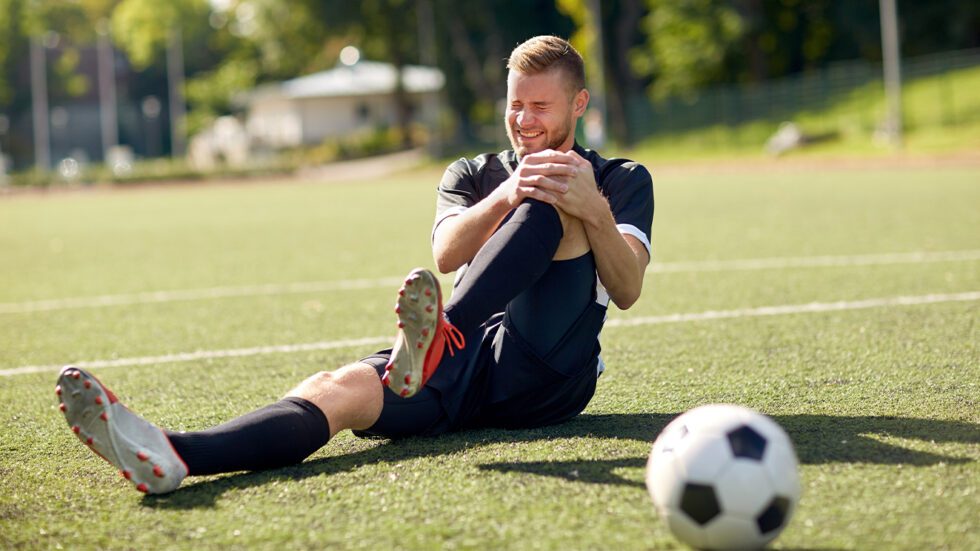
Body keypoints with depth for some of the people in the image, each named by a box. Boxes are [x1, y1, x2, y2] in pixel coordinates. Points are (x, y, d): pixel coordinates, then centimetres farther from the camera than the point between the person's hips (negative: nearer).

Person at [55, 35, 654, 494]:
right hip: (460, 366, 2)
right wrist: (505, 197, -20)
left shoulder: (622, 180, 16)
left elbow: (627, 289, -3)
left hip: (547, 375, -2)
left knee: (553, 202, -22)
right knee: (338, 387, -29)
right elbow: (446, 253, -1)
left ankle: (436, 337, -45)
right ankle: (172, 455, -56)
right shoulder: (473, 174, 22)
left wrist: (594, 210, -22)